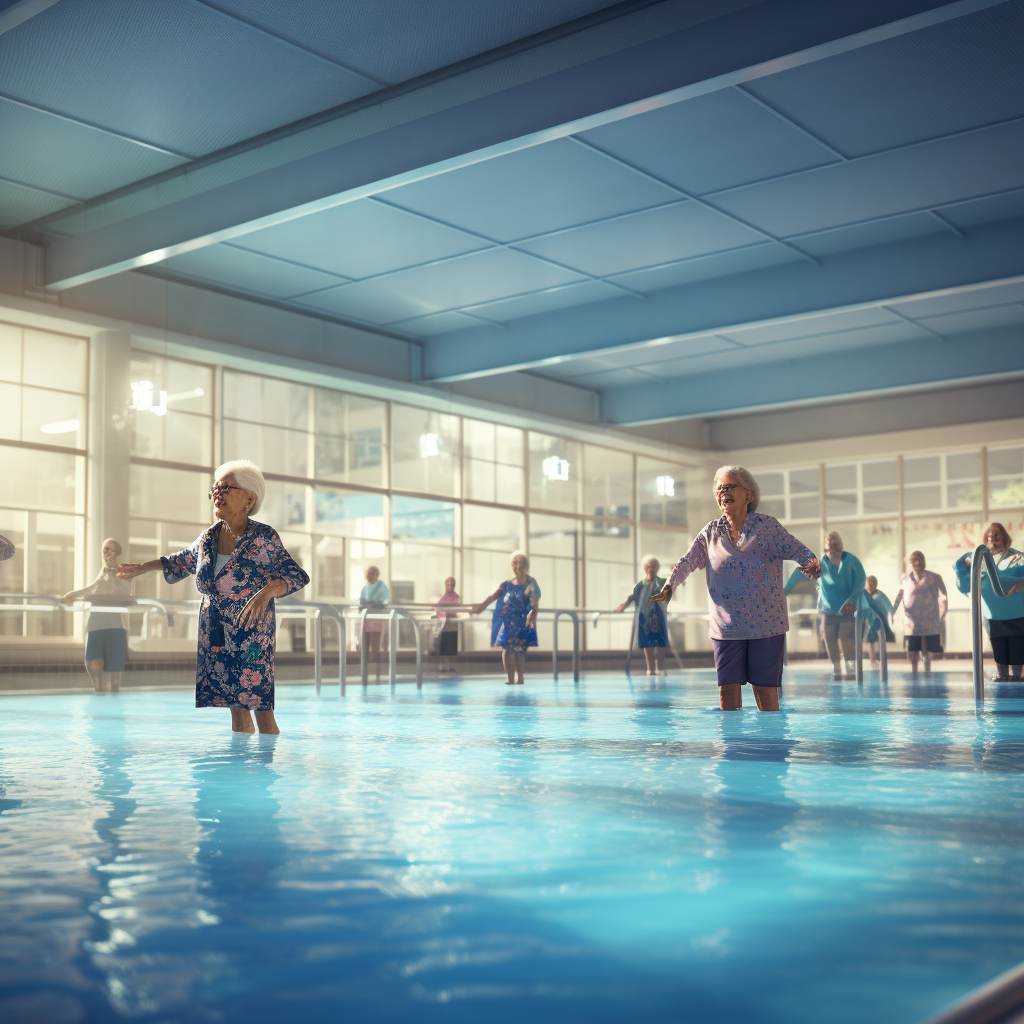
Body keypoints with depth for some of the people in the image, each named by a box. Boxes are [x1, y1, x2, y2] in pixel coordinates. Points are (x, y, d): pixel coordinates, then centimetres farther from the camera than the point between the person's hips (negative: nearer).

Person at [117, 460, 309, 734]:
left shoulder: (263, 538, -13)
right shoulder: (208, 538, 4)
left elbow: (296, 576, -20)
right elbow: (182, 561, 25)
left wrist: (265, 593, -37)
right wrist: (142, 567, 26)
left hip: (252, 636, -5)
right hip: (215, 637, 6)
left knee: (260, 707, -9)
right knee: (235, 708, 10)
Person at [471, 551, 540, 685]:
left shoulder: (530, 582, 0)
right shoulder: (507, 582, 13)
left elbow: (535, 603, -4)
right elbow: (495, 595, 7)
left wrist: (533, 615, -18)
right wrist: (482, 605, -4)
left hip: (522, 621, -4)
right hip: (507, 621, 4)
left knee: (519, 650, -8)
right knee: (506, 649, 1)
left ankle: (520, 679, 0)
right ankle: (511, 679, 7)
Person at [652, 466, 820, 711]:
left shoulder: (767, 526, 0)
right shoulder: (711, 532, 8)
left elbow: (797, 550, -5)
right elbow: (688, 561, 5)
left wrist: (812, 564, -27)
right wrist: (669, 585, -11)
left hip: (766, 623, -2)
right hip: (726, 626, 2)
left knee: (765, 690, 1)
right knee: (727, 691, 0)